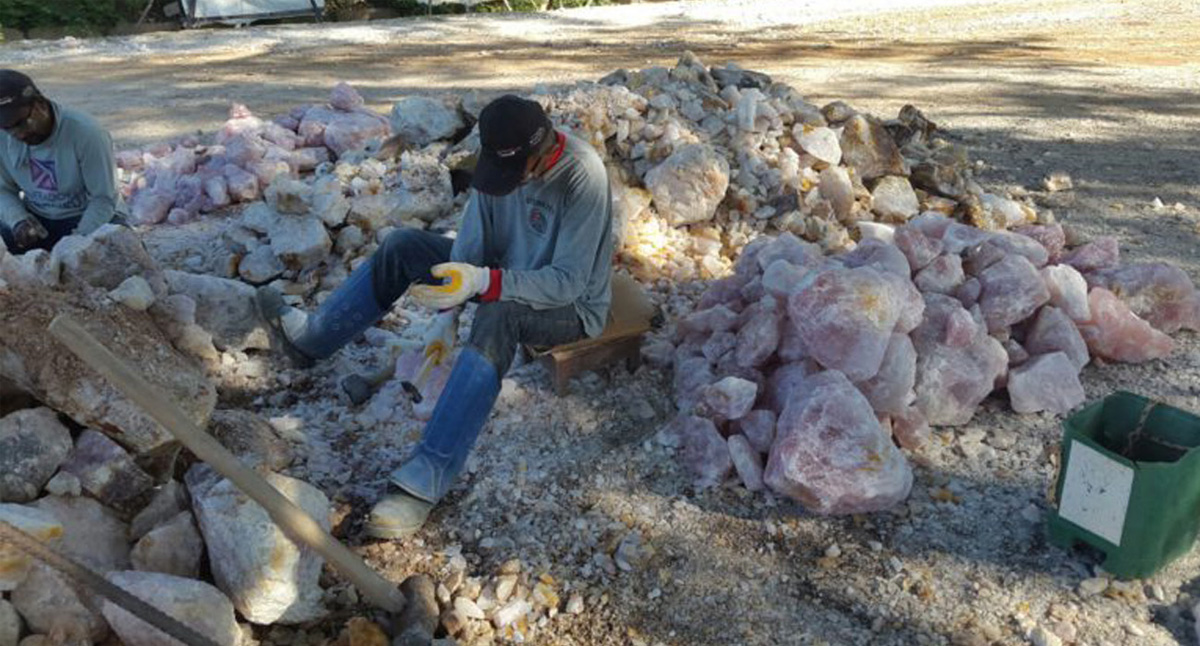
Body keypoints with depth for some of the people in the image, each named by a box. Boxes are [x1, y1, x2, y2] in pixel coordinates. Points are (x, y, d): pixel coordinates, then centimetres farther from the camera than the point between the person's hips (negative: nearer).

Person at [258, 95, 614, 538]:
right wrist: (447, 315, -15)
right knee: (402, 246, 2)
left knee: (499, 315, -41)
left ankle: (425, 480, -41)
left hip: (572, 305, -7)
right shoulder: (501, 158, -11)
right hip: (508, 272, 7)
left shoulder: (583, 178, -31)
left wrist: (484, 282, -43)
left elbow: (568, 282, -33)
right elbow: (471, 243, -8)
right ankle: (310, 338, 16)